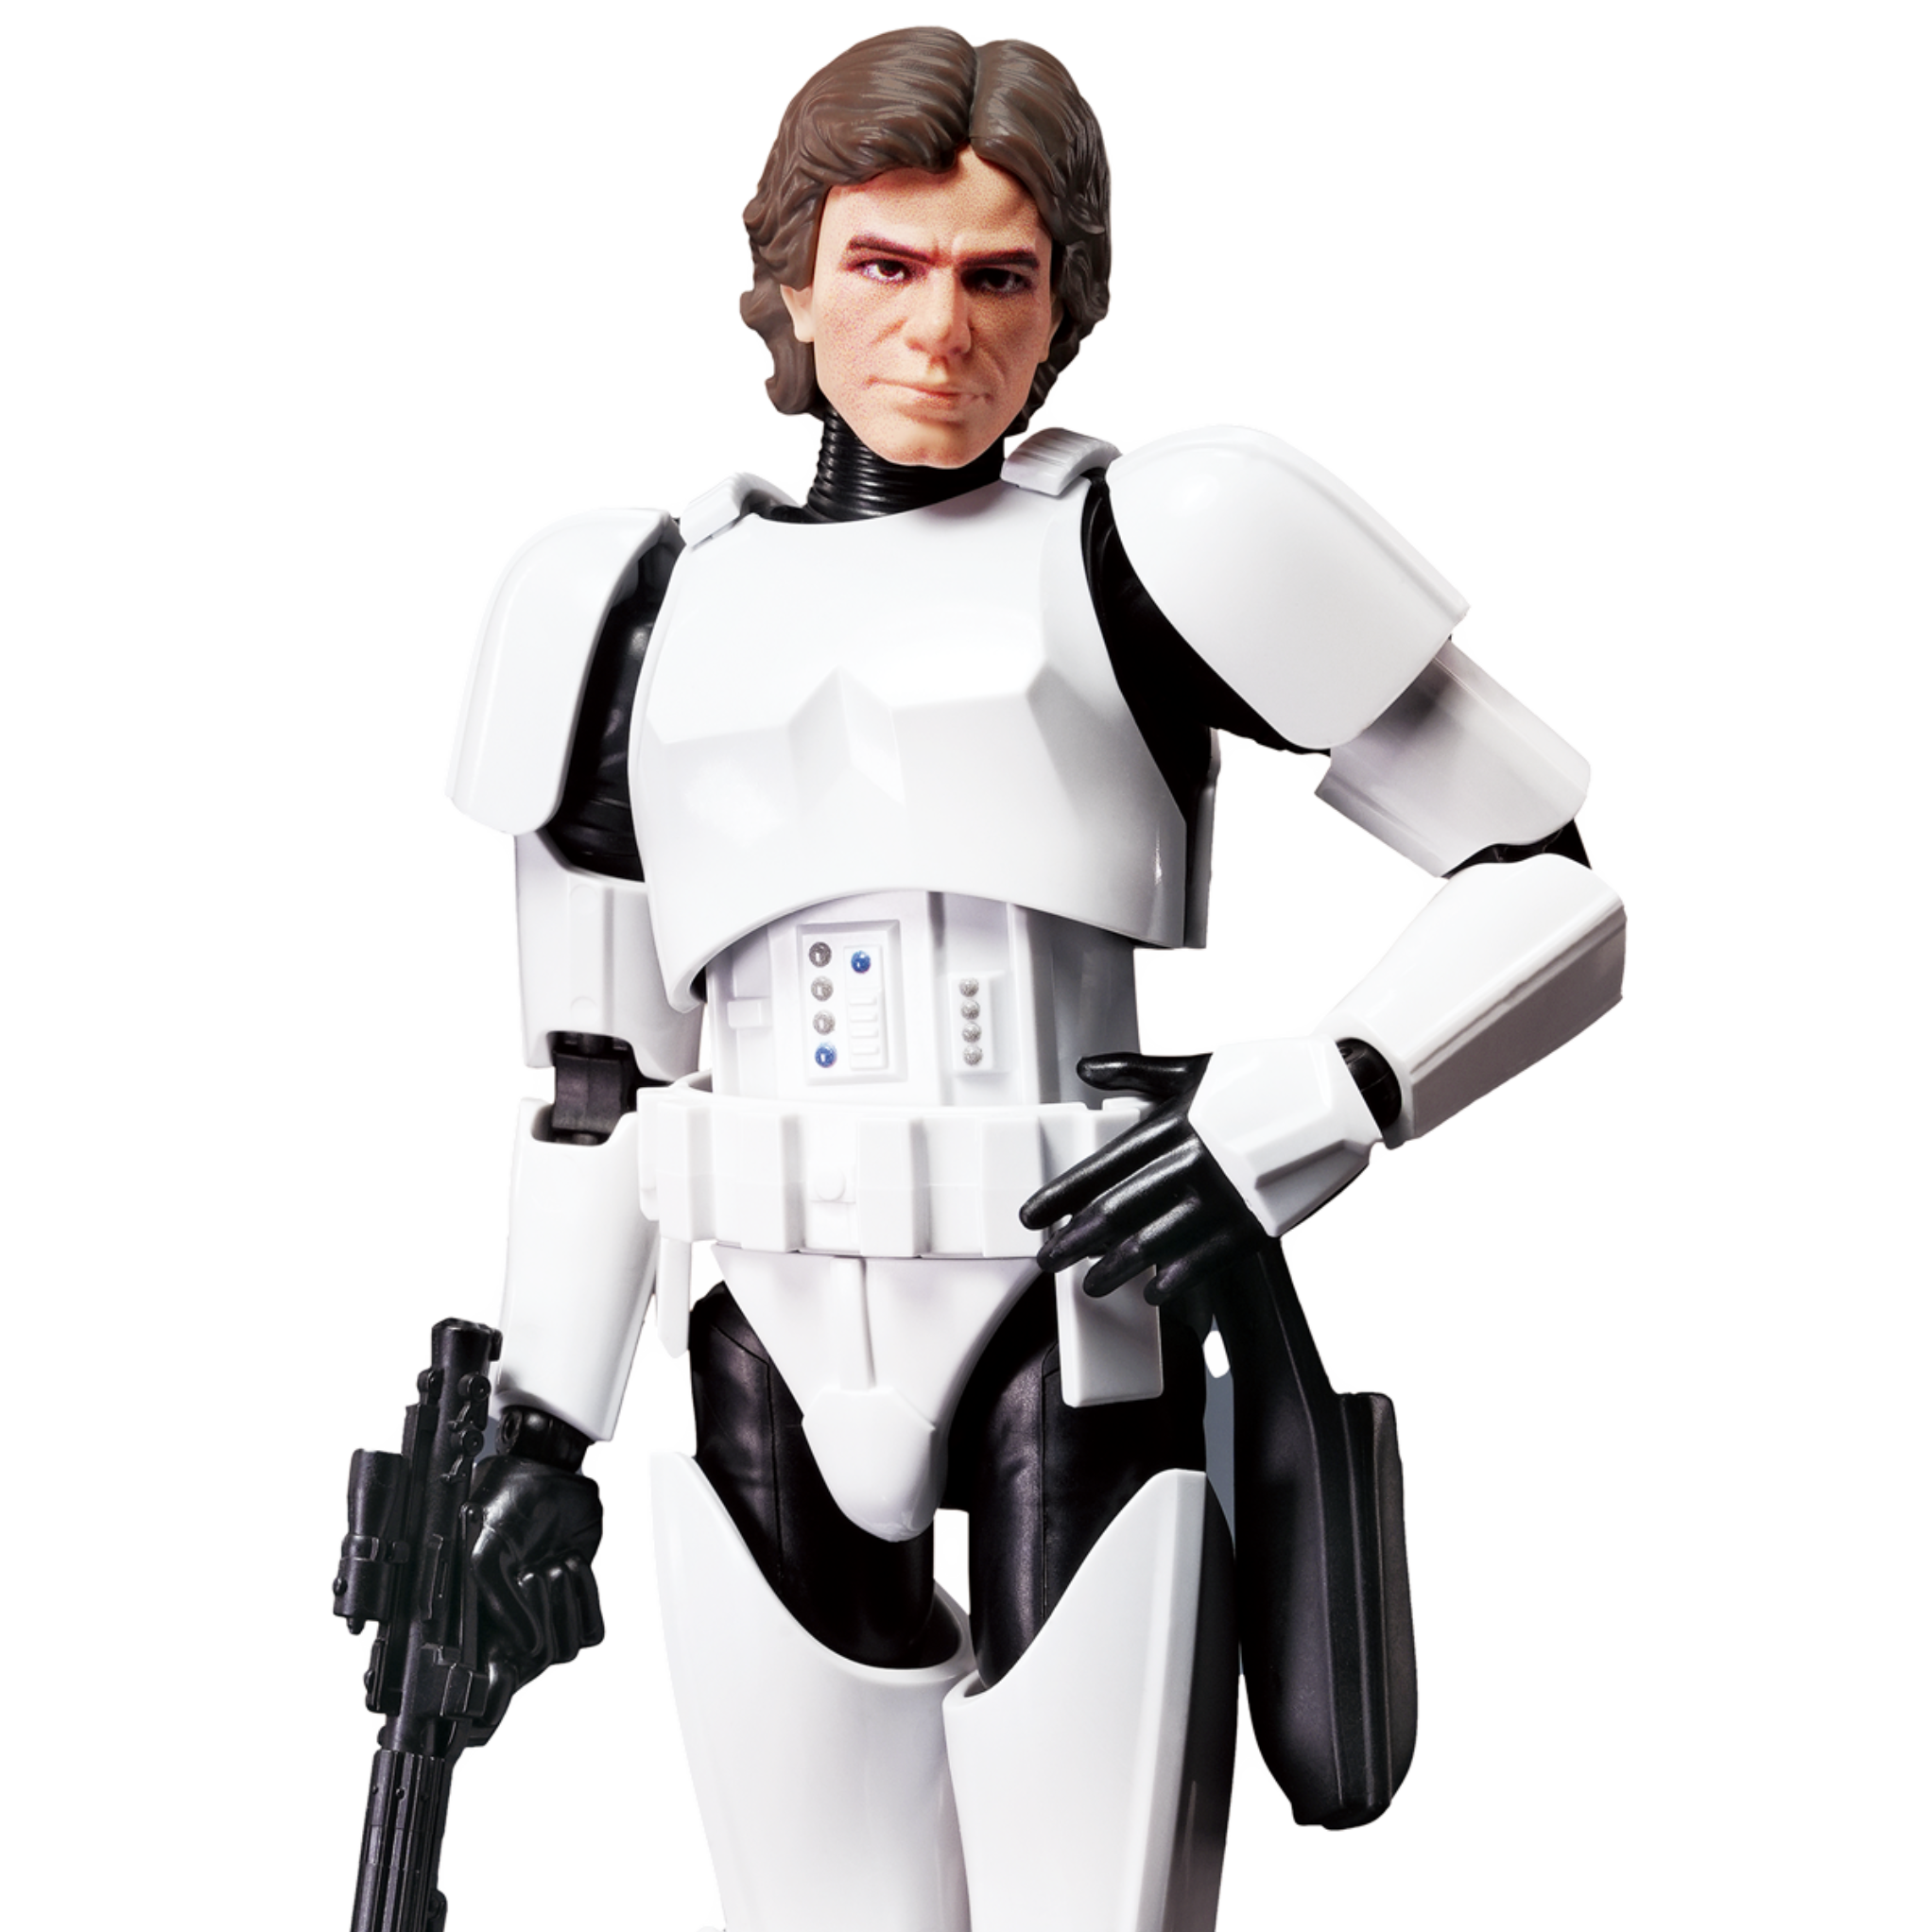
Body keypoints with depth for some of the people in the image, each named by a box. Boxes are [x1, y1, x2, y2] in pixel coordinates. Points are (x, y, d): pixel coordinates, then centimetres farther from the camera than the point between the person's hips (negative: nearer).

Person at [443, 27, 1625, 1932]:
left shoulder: (1145, 551, -3)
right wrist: (537, 1437, 14)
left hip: (1078, 1405, -3)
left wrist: (1305, 1115, -15)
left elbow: (1553, 889, -1)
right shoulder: (643, 609, 9)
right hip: (774, 1424, 4)